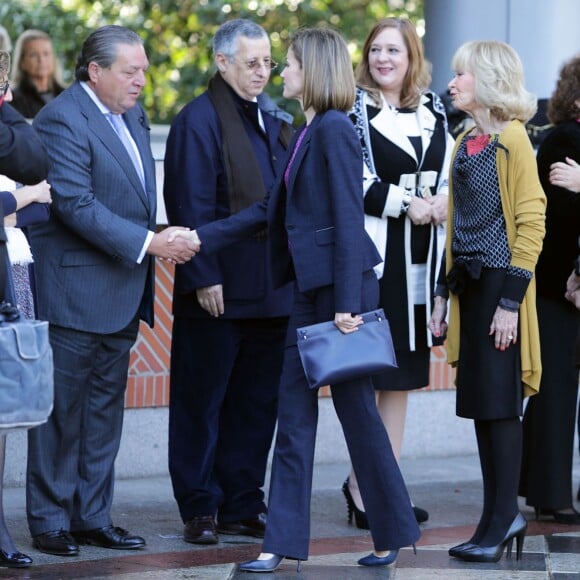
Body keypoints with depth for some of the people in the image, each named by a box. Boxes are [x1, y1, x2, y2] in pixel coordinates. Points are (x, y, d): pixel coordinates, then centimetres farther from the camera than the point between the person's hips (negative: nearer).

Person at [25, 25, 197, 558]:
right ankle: (50, 520, 7)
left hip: (120, 293, 9)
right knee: (62, 409, -1)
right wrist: (146, 243, -22)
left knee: (105, 410, 12)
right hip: (74, 289, -9)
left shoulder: (132, 115, 13)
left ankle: (92, 516, 18)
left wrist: (160, 239, 6)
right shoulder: (63, 119, -15)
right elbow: (76, 204, -22)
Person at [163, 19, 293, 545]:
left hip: (271, 290, 7)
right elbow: (191, 206, -14)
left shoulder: (274, 119, 13)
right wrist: (204, 278, -18)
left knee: (257, 403, 11)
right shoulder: (199, 121, -10)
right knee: (202, 403, 3)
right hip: (218, 293, -7)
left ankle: (242, 504, 20)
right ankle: (200, 510, 10)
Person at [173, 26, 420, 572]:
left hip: (344, 285, -9)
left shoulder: (335, 129, -14)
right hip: (310, 287, 9)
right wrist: (201, 237, 14)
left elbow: (348, 219, -18)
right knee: (293, 414, 7)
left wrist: (347, 305, -21)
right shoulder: (306, 132, 14)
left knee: (356, 408, 1)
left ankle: (392, 534, 14)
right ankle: (281, 544, 8)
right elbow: (272, 209, 18)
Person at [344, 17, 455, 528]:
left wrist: (444, 200, -2)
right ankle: (362, 488, 1)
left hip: (421, 256, 6)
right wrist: (404, 204, -16)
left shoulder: (432, 110, 14)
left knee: (402, 375, 9)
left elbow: (451, 171, 20)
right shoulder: (354, 110, -3)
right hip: (373, 254, -6)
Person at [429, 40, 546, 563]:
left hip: (501, 284, -8)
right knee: (480, 405, 8)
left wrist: (511, 300, -17)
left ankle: (501, 524, 0)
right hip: (470, 284, 8)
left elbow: (531, 221, -14)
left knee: (500, 405, -5)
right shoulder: (465, 143, 14)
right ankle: (504, 516, 15)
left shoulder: (511, 139, -10)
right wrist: (444, 292, 14)